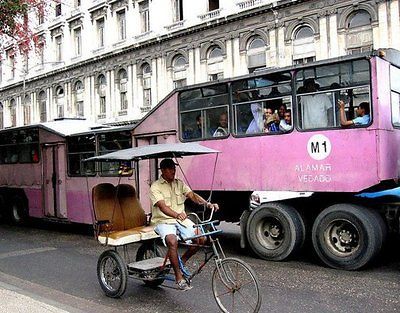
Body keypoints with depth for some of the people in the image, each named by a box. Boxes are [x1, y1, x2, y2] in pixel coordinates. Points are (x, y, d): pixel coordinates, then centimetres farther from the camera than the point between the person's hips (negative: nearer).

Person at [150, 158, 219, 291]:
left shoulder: (179, 184, 11)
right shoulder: (155, 187, -6)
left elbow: (192, 195, -4)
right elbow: (162, 206, -22)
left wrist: (207, 204, -23)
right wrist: (176, 215, -42)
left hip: (182, 220, 5)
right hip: (164, 221, -5)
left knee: (201, 238, -14)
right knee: (172, 241, -34)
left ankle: (182, 261, 11)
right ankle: (179, 277, -18)